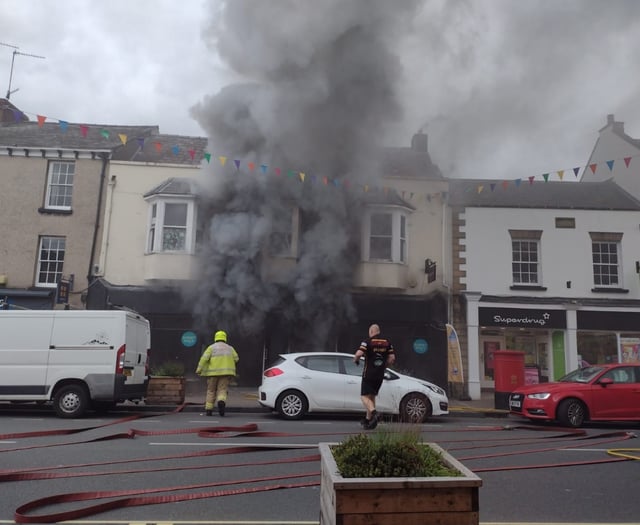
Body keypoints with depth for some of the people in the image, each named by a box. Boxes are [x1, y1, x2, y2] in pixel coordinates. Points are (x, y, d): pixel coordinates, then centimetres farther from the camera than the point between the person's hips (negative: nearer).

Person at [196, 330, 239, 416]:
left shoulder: (211, 347, 3)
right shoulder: (230, 348, 11)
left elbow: (204, 358, -9)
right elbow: (236, 358, 6)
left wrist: (199, 369, -11)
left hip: (213, 372, -1)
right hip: (225, 372, 1)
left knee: (211, 391, 12)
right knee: (222, 390, 0)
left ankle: (208, 409, 13)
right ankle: (221, 401, -30)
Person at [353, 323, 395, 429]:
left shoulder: (368, 341, -9)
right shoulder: (387, 342, 7)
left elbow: (359, 354, -22)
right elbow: (392, 358, 3)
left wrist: (355, 360, -1)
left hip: (368, 374, -5)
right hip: (380, 375, 5)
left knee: (364, 396, -2)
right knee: (372, 396, 17)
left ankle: (373, 413, -27)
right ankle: (368, 419, 22)